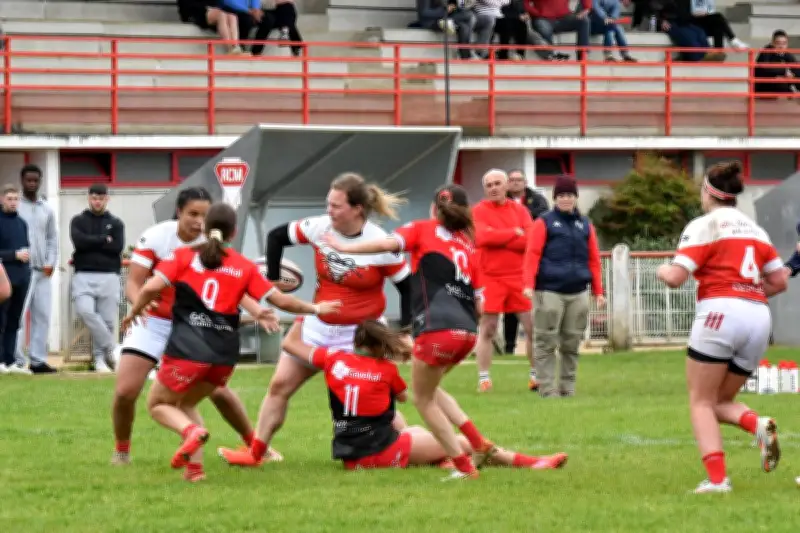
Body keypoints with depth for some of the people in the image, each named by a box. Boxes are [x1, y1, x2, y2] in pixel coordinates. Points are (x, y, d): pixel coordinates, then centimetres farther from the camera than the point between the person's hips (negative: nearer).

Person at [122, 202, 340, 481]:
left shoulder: (183, 256, 5)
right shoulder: (245, 267, 11)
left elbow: (152, 288, -7)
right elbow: (281, 301, 10)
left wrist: (134, 312, 11)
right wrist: (315, 308, 26)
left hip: (187, 350, -4)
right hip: (224, 355, 4)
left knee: (158, 405, 14)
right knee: (186, 403, 25)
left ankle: (192, 431, -18)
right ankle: (194, 465, 3)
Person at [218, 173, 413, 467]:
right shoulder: (319, 228, -9)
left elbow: (408, 286, -12)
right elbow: (276, 236, 4)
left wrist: (405, 331, -17)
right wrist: (273, 279, 2)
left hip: (360, 334, -5)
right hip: (319, 326, 5)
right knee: (280, 384, 6)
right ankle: (256, 452, 16)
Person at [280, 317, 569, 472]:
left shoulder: (334, 359, 3)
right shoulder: (387, 370, -2)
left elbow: (289, 343, 14)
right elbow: (404, 396, 20)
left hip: (350, 457, 4)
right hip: (383, 452, -4)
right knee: (464, 444, 6)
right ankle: (530, 462, 11)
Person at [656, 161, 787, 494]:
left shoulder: (703, 226, -2)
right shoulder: (755, 229, 18)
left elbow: (675, 277, -9)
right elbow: (779, 281, 16)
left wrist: (662, 271, 13)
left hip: (720, 312, -6)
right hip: (758, 318, 6)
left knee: (701, 401, 2)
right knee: (721, 401, 17)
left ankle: (717, 478, -14)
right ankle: (759, 426, -15)